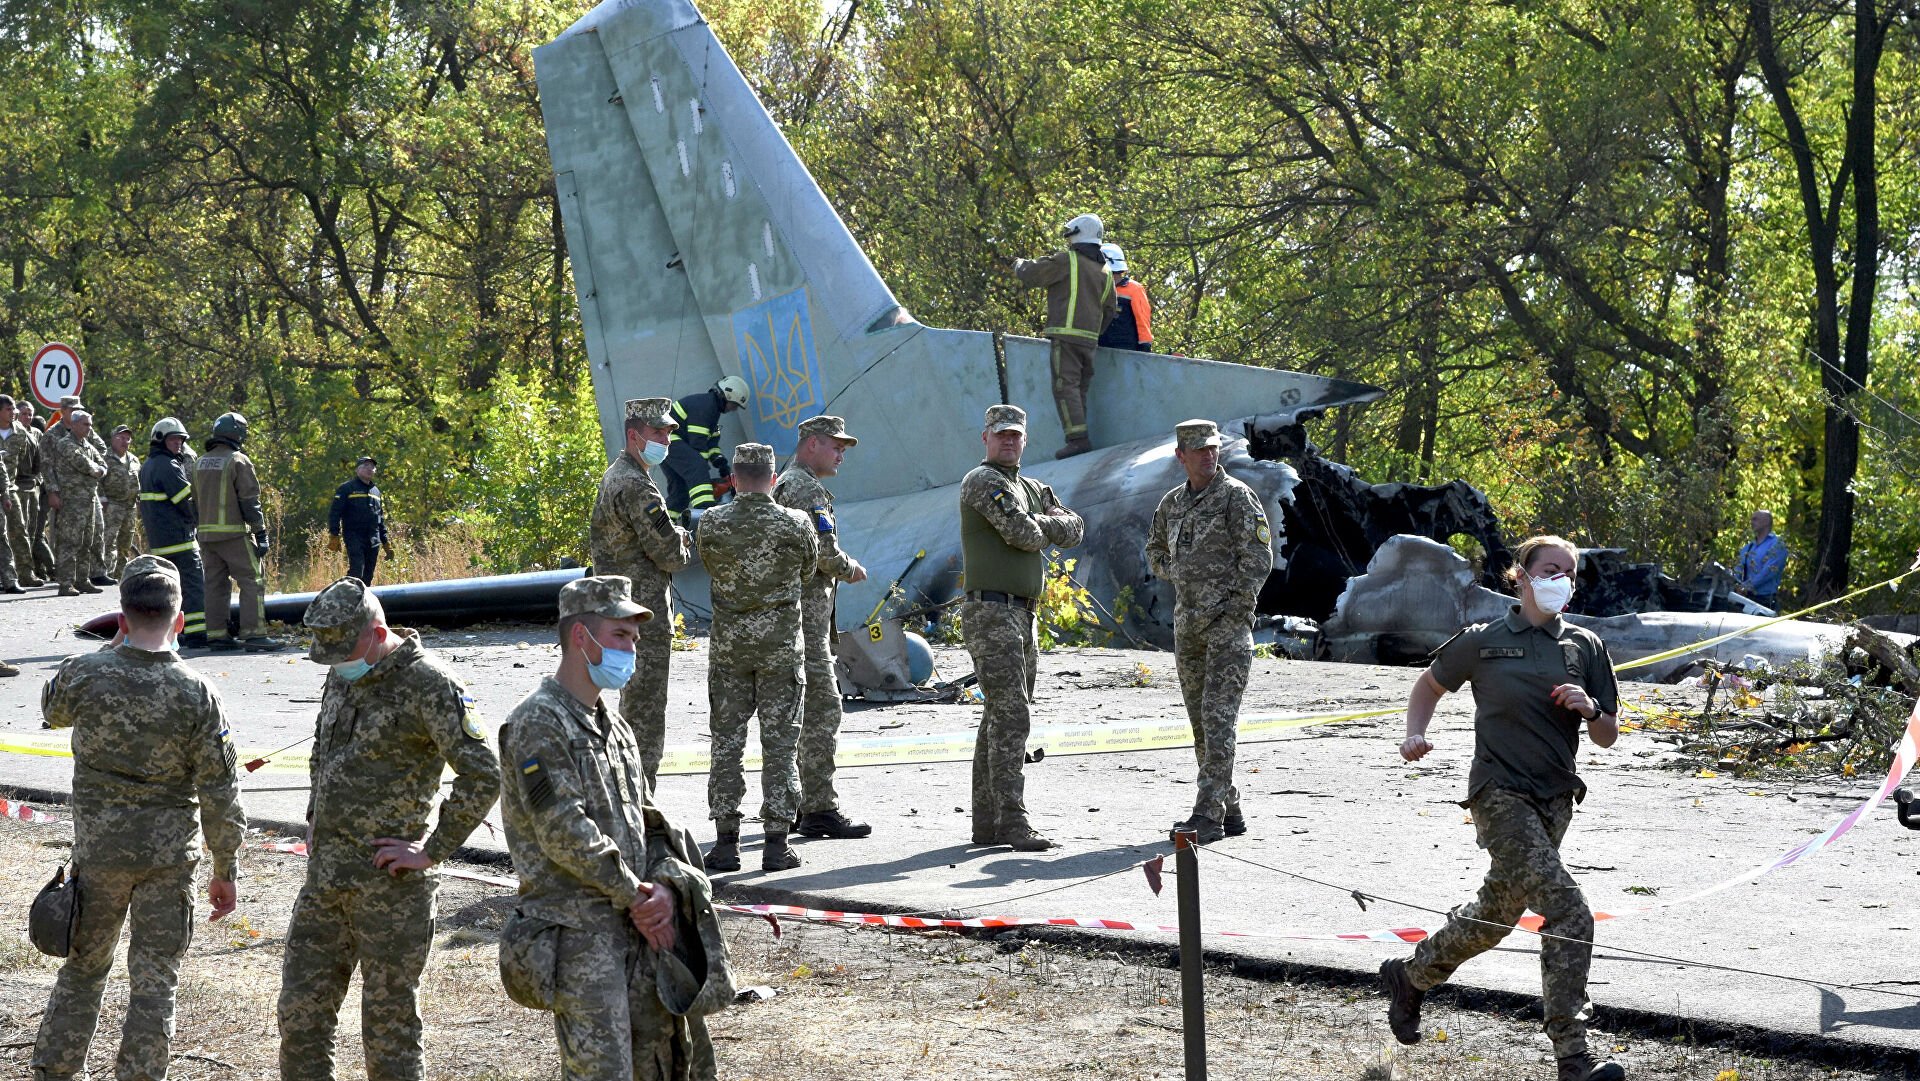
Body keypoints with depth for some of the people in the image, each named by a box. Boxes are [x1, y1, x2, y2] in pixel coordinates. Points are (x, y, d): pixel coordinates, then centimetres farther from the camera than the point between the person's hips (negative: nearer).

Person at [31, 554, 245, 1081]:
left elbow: (52, 709, 16)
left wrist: (119, 647, 13)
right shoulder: (198, 695, -12)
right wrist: (226, 871, 2)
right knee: (154, 978, 7)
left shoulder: (83, 674, -10)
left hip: (98, 848, 1)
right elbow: (220, 795, -8)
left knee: (82, 967, 17)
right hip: (170, 856, -1)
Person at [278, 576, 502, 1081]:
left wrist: (433, 850, -16)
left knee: (389, 1021, 1)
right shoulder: (343, 674, 10)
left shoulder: (426, 683, -15)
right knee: (300, 1012, 10)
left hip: (388, 883, -8)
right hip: (324, 877, 8)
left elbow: (483, 775, -21)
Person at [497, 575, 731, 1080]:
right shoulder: (537, 725, -11)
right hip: (578, 932, -8)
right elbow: (564, 832, -18)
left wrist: (666, 887, -5)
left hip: (639, 926, 8)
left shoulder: (613, 725, 16)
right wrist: (635, 896, -13)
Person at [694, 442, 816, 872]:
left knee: (727, 742, 7)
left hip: (728, 643, 1)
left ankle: (726, 840, 7)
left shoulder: (713, 523, -7)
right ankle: (777, 843, 3)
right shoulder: (796, 524, -9)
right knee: (779, 744, 4)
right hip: (781, 644, -1)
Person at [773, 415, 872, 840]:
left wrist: (838, 568, 15)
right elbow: (825, 553, -21)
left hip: (783, 610, 11)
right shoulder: (808, 490, -13)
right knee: (822, 709, -9)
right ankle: (820, 809, -10)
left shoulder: (781, 486, 19)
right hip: (806, 612, -11)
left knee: (793, 710, 13)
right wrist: (851, 569, -2)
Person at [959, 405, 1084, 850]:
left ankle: (987, 823, 15)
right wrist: (1041, 527, 3)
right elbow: (1024, 535, -18)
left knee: (999, 720, 11)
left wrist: (1040, 523, -6)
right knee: (1011, 718, -15)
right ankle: (1013, 824, -17)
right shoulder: (984, 481, -10)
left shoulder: (1031, 489, 19)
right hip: (991, 615, -10)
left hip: (1021, 617, 10)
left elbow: (1072, 530, 10)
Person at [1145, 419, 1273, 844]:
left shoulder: (1238, 497, -6)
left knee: (1218, 716, -14)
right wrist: (1181, 572, 8)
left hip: (1228, 622, -7)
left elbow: (1258, 557, -10)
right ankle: (1229, 810, 16)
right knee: (1201, 721, 8)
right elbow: (1155, 554, 27)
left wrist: (1234, 605, -14)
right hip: (1187, 623, 7)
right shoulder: (1172, 503, 13)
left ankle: (1207, 814, -19)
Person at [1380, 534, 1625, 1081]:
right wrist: (1415, 734, -3)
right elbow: (1429, 684, 14)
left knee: (1497, 913, 18)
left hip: (1554, 799, 6)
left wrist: (1590, 710, -12)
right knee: (1569, 915, -19)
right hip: (1500, 794, -5)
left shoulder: (1586, 647, 7)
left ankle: (1410, 975, 43)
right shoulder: (1483, 642, -2)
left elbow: (1608, 737, 10)